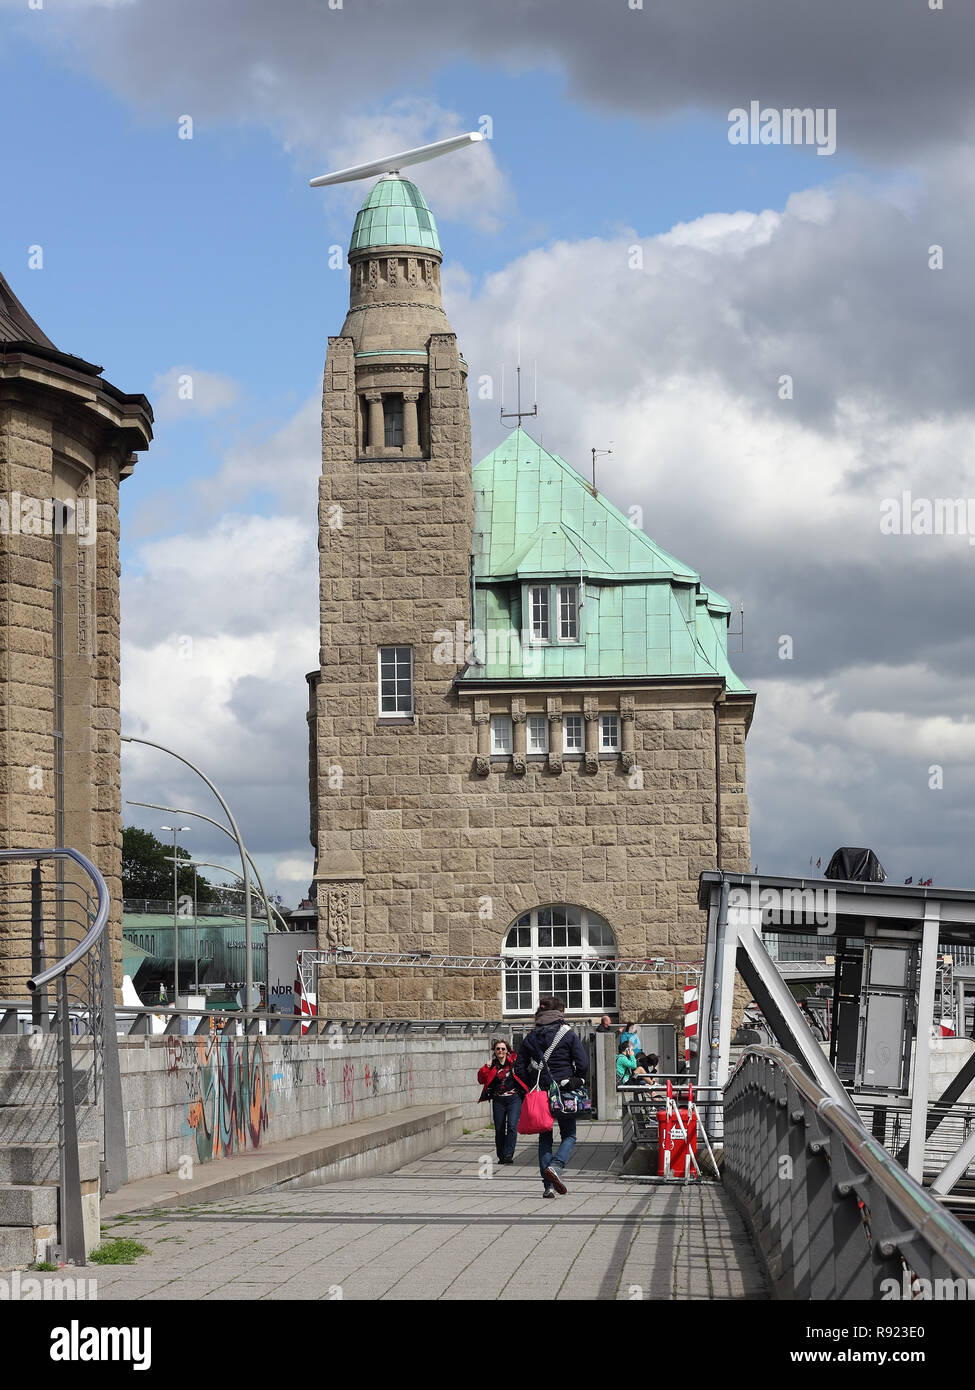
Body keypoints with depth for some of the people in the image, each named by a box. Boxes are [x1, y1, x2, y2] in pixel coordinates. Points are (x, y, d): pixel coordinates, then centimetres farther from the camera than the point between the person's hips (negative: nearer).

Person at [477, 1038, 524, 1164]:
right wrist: (486, 1068, -14)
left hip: (514, 1098, -2)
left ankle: (508, 1155, -15)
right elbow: (481, 1080, -2)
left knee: (512, 1126, -15)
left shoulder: (514, 1061, -1)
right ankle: (501, 1156, 16)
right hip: (498, 1100, 2)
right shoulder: (492, 1065, 4)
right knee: (499, 1129, 4)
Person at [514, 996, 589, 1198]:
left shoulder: (531, 1037, 7)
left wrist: (529, 1089, 13)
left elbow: (519, 1068, 5)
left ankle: (548, 1185, 4)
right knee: (569, 1135, 8)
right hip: (563, 1091, -3)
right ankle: (556, 1166, -20)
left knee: (545, 1138, 11)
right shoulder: (568, 1034, -3)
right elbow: (583, 1063, -8)